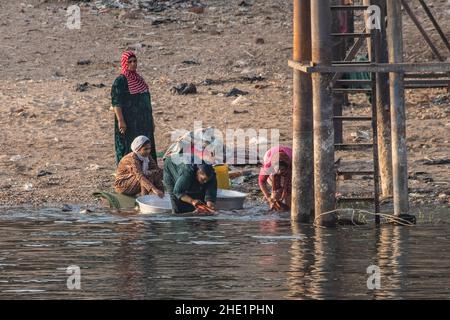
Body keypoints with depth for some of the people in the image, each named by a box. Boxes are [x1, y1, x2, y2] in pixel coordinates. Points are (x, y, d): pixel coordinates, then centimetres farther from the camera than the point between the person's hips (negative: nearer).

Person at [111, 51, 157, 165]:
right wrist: (120, 121, -24)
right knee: (129, 150, -6)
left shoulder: (139, 79, 14)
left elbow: (147, 100, 19)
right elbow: (116, 103, -15)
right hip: (128, 123, -7)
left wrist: (151, 120, 18)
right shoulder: (120, 81, -9)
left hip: (143, 122, 7)